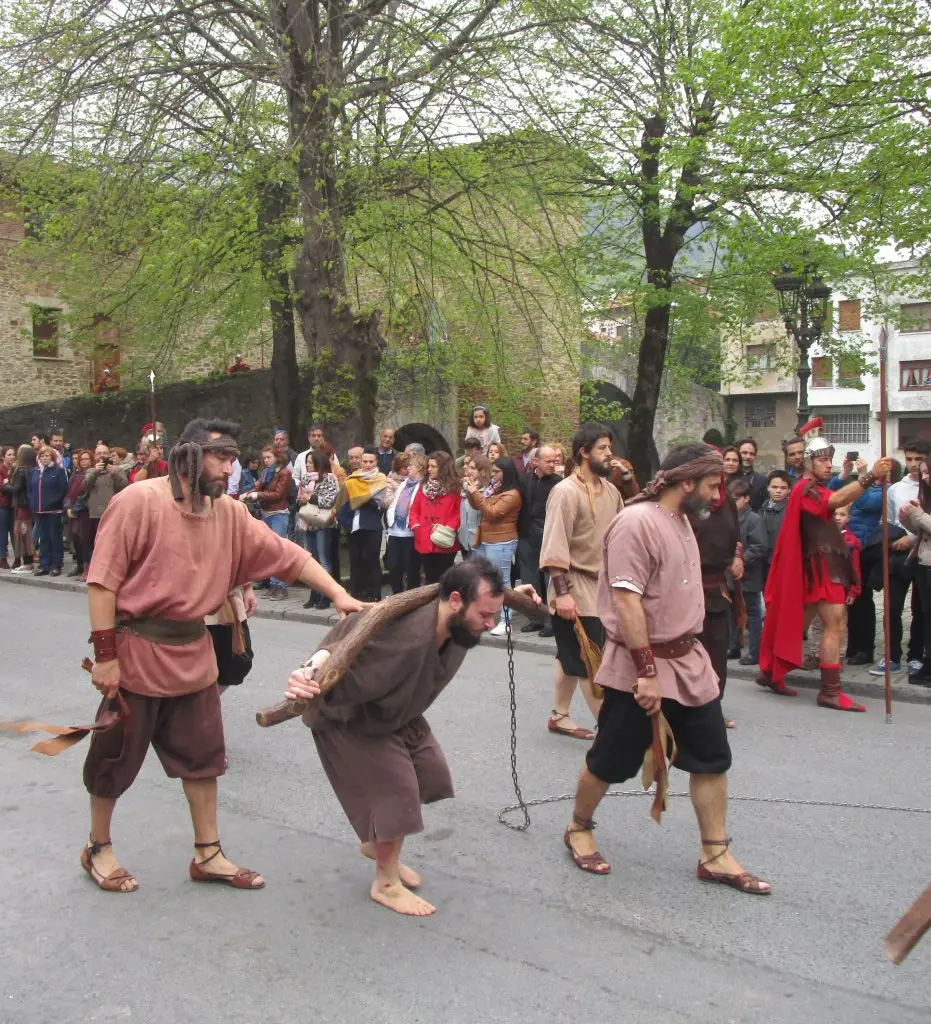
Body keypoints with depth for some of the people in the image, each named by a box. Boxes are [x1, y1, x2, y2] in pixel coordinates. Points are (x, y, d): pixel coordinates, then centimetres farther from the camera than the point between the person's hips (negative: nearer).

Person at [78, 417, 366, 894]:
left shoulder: (229, 513, 1)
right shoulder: (139, 501, -17)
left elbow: (287, 554, 3)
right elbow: (102, 580, -16)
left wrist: (338, 594, -5)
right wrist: (105, 654, -17)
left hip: (193, 652, 6)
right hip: (136, 650, -6)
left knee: (203, 756, 13)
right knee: (117, 757, 10)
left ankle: (207, 855, 28)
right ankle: (98, 848, 33)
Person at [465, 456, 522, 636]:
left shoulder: (512, 494, -14)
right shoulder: (493, 489, 12)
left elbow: (492, 513, -21)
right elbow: (477, 506, 19)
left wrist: (475, 493, -19)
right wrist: (471, 492, 1)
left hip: (501, 544, -9)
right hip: (485, 541, 9)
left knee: (501, 581, -5)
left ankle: (504, 621, 0)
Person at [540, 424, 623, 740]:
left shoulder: (611, 490, 7)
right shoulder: (566, 491, -16)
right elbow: (555, 546, -19)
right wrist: (562, 592, -23)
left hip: (601, 586, 8)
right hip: (575, 587, -8)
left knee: (574, 657, 17)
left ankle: (559, 716, 29)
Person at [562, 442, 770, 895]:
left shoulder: (681, 520, 9)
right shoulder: (637, 522, -20)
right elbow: (626, 602, -25)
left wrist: (688, 653, 17)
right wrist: (647, 671, -24)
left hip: (689, 659, 9)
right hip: (640, 664, -8)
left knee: (712, 758, 10)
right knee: (611, 759, 8)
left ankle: (715, 856, 22)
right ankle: (578, 830, 31)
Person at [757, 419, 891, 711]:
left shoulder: (815, 490, 23)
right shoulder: (807, 489, -14)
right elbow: (838, 500, -33)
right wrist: (872, 475, -43)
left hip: (825, 565, 10)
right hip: (821, 566, -10)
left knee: (797, 622, 14)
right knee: (835, 624, -13)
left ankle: (771, 672, 22)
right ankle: (830, 691, -13)